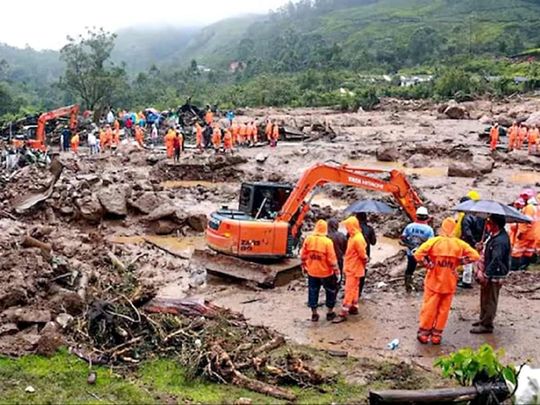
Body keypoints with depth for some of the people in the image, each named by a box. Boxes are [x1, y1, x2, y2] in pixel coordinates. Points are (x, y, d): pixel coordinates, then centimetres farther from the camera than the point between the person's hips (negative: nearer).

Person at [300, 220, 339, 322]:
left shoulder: (308, 239, -6)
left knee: (313, 292, 14)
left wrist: (304, 266, 15)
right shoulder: (327, 241, -18)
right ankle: (330, 313, 22)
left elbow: (303, 255, 1)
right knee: (331, 291, 15)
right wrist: (335, 270, -4)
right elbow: (332, 258, -15)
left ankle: (314, 314, 18)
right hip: (326, 272, -3)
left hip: (312, 271, 3)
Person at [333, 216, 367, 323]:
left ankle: (343, 313, -4)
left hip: (354, 269, -9)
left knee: (349, 290, -6)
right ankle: (354, 308, 31)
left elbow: (363, 256, -21)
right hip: (351, 268, 9)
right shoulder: (352, 237, 6)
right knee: (354, 289, 19)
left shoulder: (357, 239, -24)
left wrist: (363, 265, -6)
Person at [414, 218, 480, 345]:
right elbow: (475, 256, -5)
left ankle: (423, 333, 18)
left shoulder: (434, 241, -12)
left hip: (433, 282, -1)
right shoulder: (460, 244, -6)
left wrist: (428, 264, -9)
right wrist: (458, 262, -1)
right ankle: (437, 335, 19)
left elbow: (418, 255, -21)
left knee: (429, 308, 10)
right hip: (449, 283, 1)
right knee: (443, 310, 13)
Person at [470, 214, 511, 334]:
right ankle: (483, 319, 35)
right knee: (484, 298, 21)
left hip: (494, 276, -10)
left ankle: (486, 325, 13)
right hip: (488, 272, 10)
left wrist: (486, 275, -28)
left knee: (490, 301, 2)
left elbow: (495, 261, -30)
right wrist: (480, 269, 9)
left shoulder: (500, 241, -26)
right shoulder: (493, 235, 4)